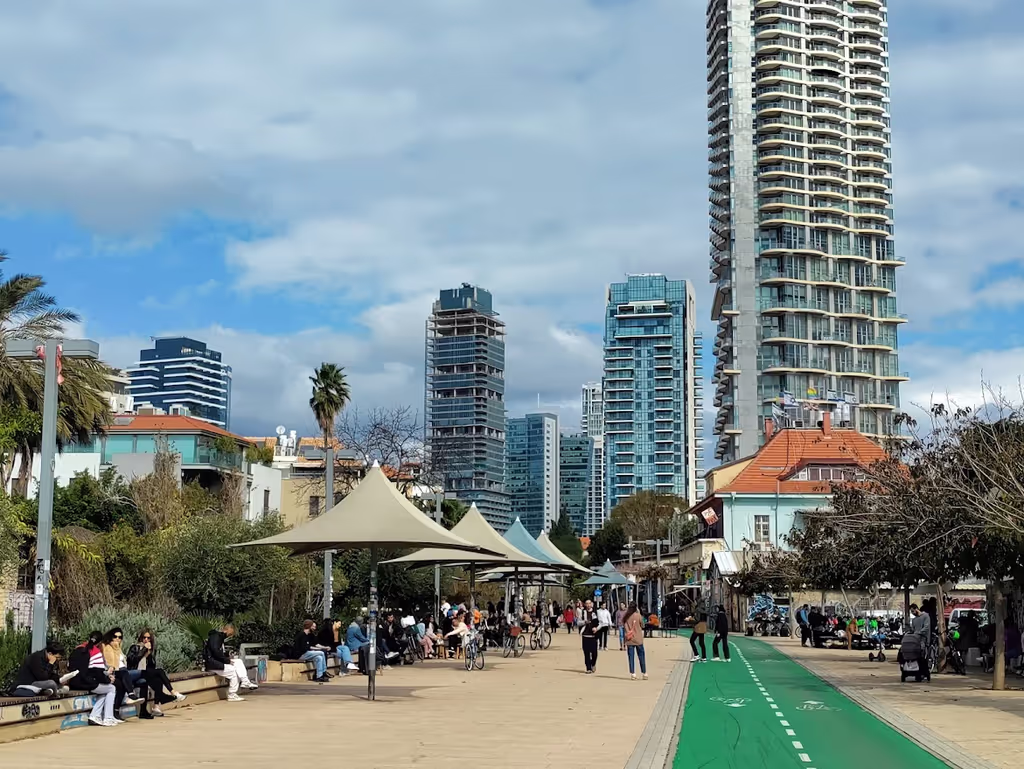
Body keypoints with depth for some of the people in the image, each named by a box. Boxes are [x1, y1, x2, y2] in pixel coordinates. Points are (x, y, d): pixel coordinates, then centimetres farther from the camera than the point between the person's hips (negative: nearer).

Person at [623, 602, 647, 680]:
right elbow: (642, 625, 2)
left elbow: (624, 627, 2)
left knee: (631, 657, 5)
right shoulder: (637, 615, -8)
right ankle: (644, 673, 11)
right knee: (641, 656, 7)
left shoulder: (625, 617, -1)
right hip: (638, 639, -2)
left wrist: (625, 637, 9)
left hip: (629, 640, 2)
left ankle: (632, 674, 3)